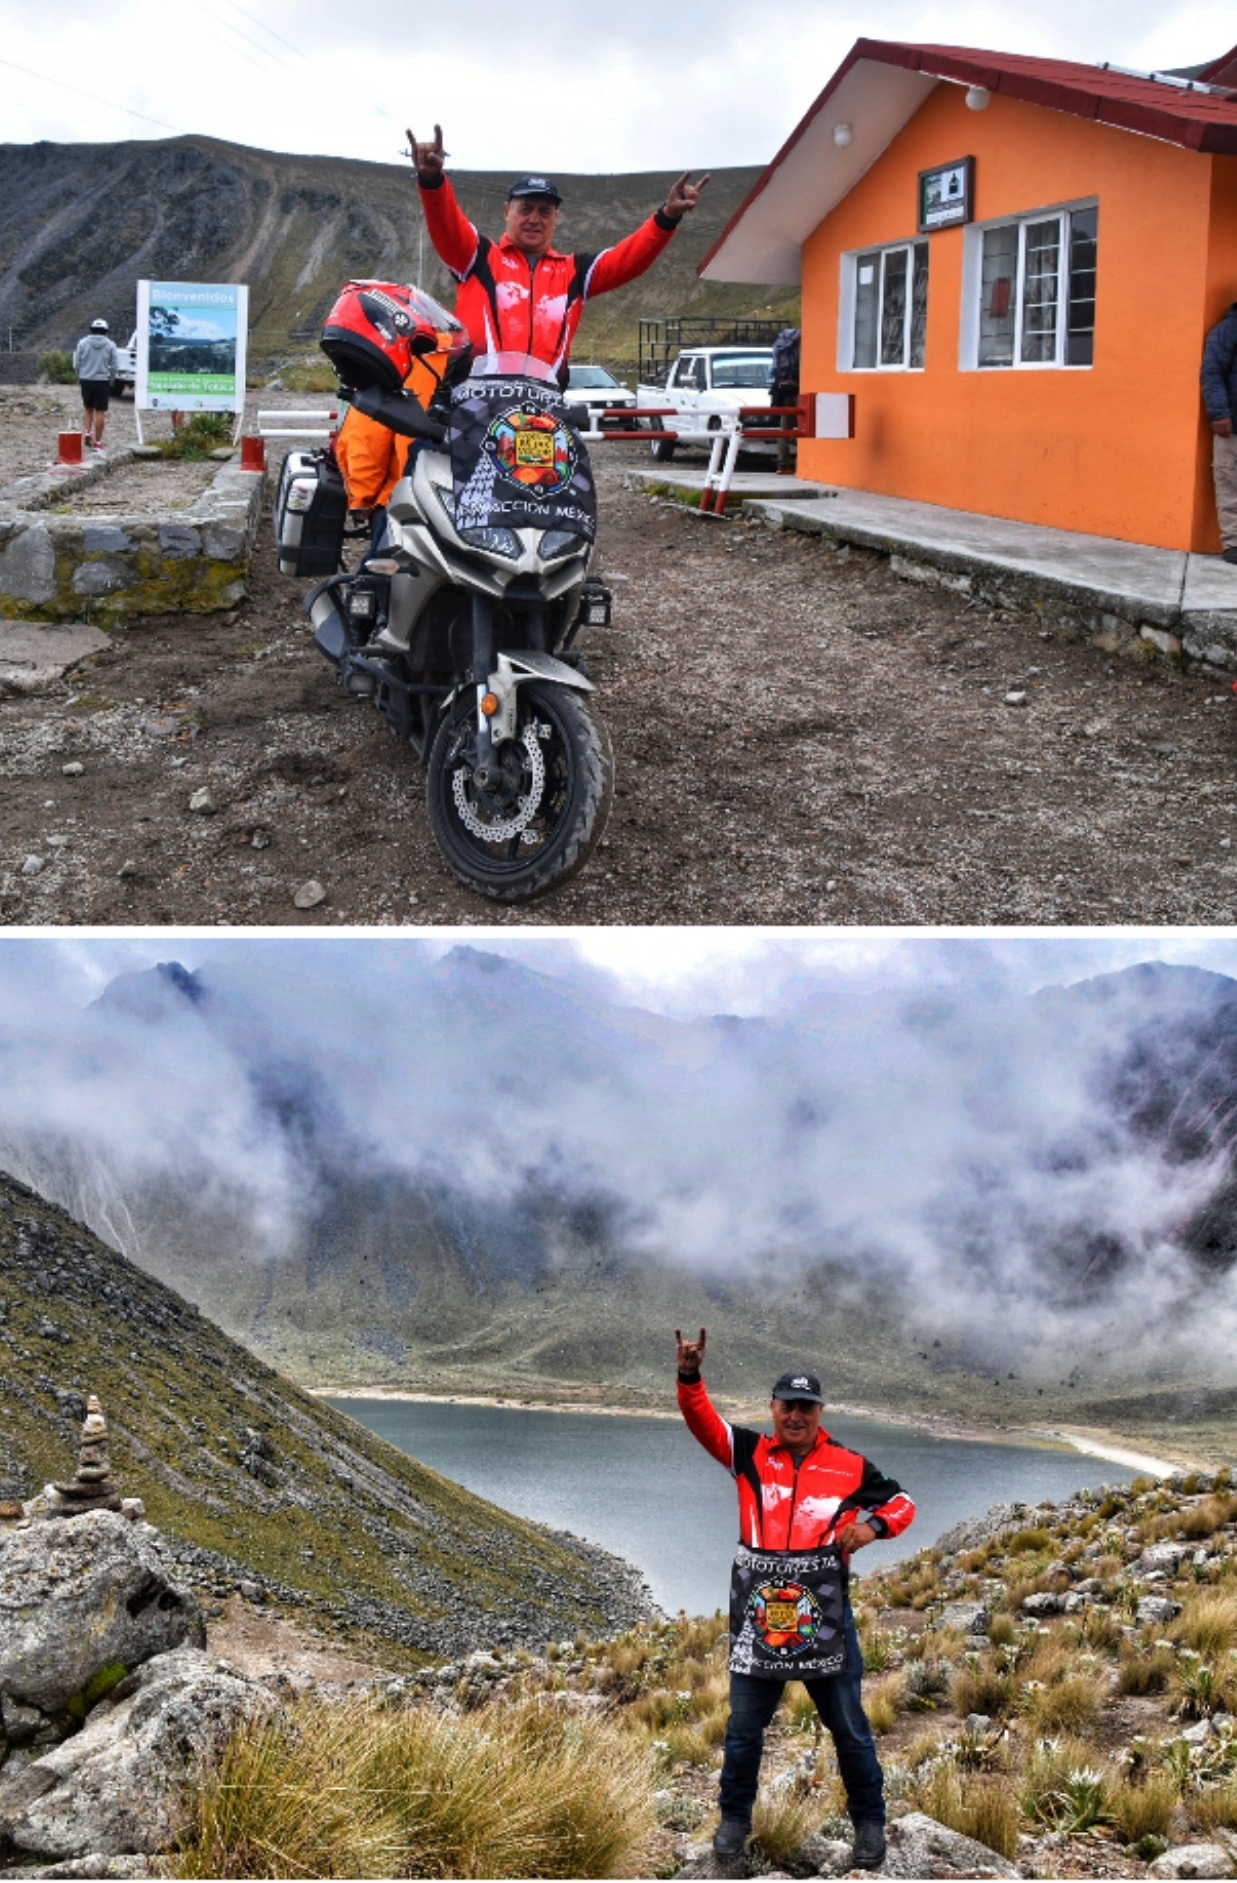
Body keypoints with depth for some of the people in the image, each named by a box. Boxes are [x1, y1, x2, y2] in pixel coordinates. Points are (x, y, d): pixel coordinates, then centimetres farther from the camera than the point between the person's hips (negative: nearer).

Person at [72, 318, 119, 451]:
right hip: (102, 381, -1)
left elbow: (76, 364, 1)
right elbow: (113, 366, -1)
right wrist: (110, 381, 13)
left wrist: (79, 377, 16)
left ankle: (87, 432, 3)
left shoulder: (82, 343, 0)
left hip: (86, 380, 1)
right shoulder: (110, 345, -2)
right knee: (100, 412, 1)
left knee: (88, 408, 19)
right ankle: (97, 442, 1)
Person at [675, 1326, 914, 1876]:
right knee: (744, 1729, 12)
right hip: (757, 1618, 1)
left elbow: (901, 1503, 9)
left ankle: (869, 1823, 28)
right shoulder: (750, 1453, 1)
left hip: (825, 1618, 0)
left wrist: (873, 1525, -13)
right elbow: (703, 1419, -10)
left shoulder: (849, 1467, 1)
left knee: (850, 1729, 11)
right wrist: (690, 1377, -30)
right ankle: (734, 1821, 30)